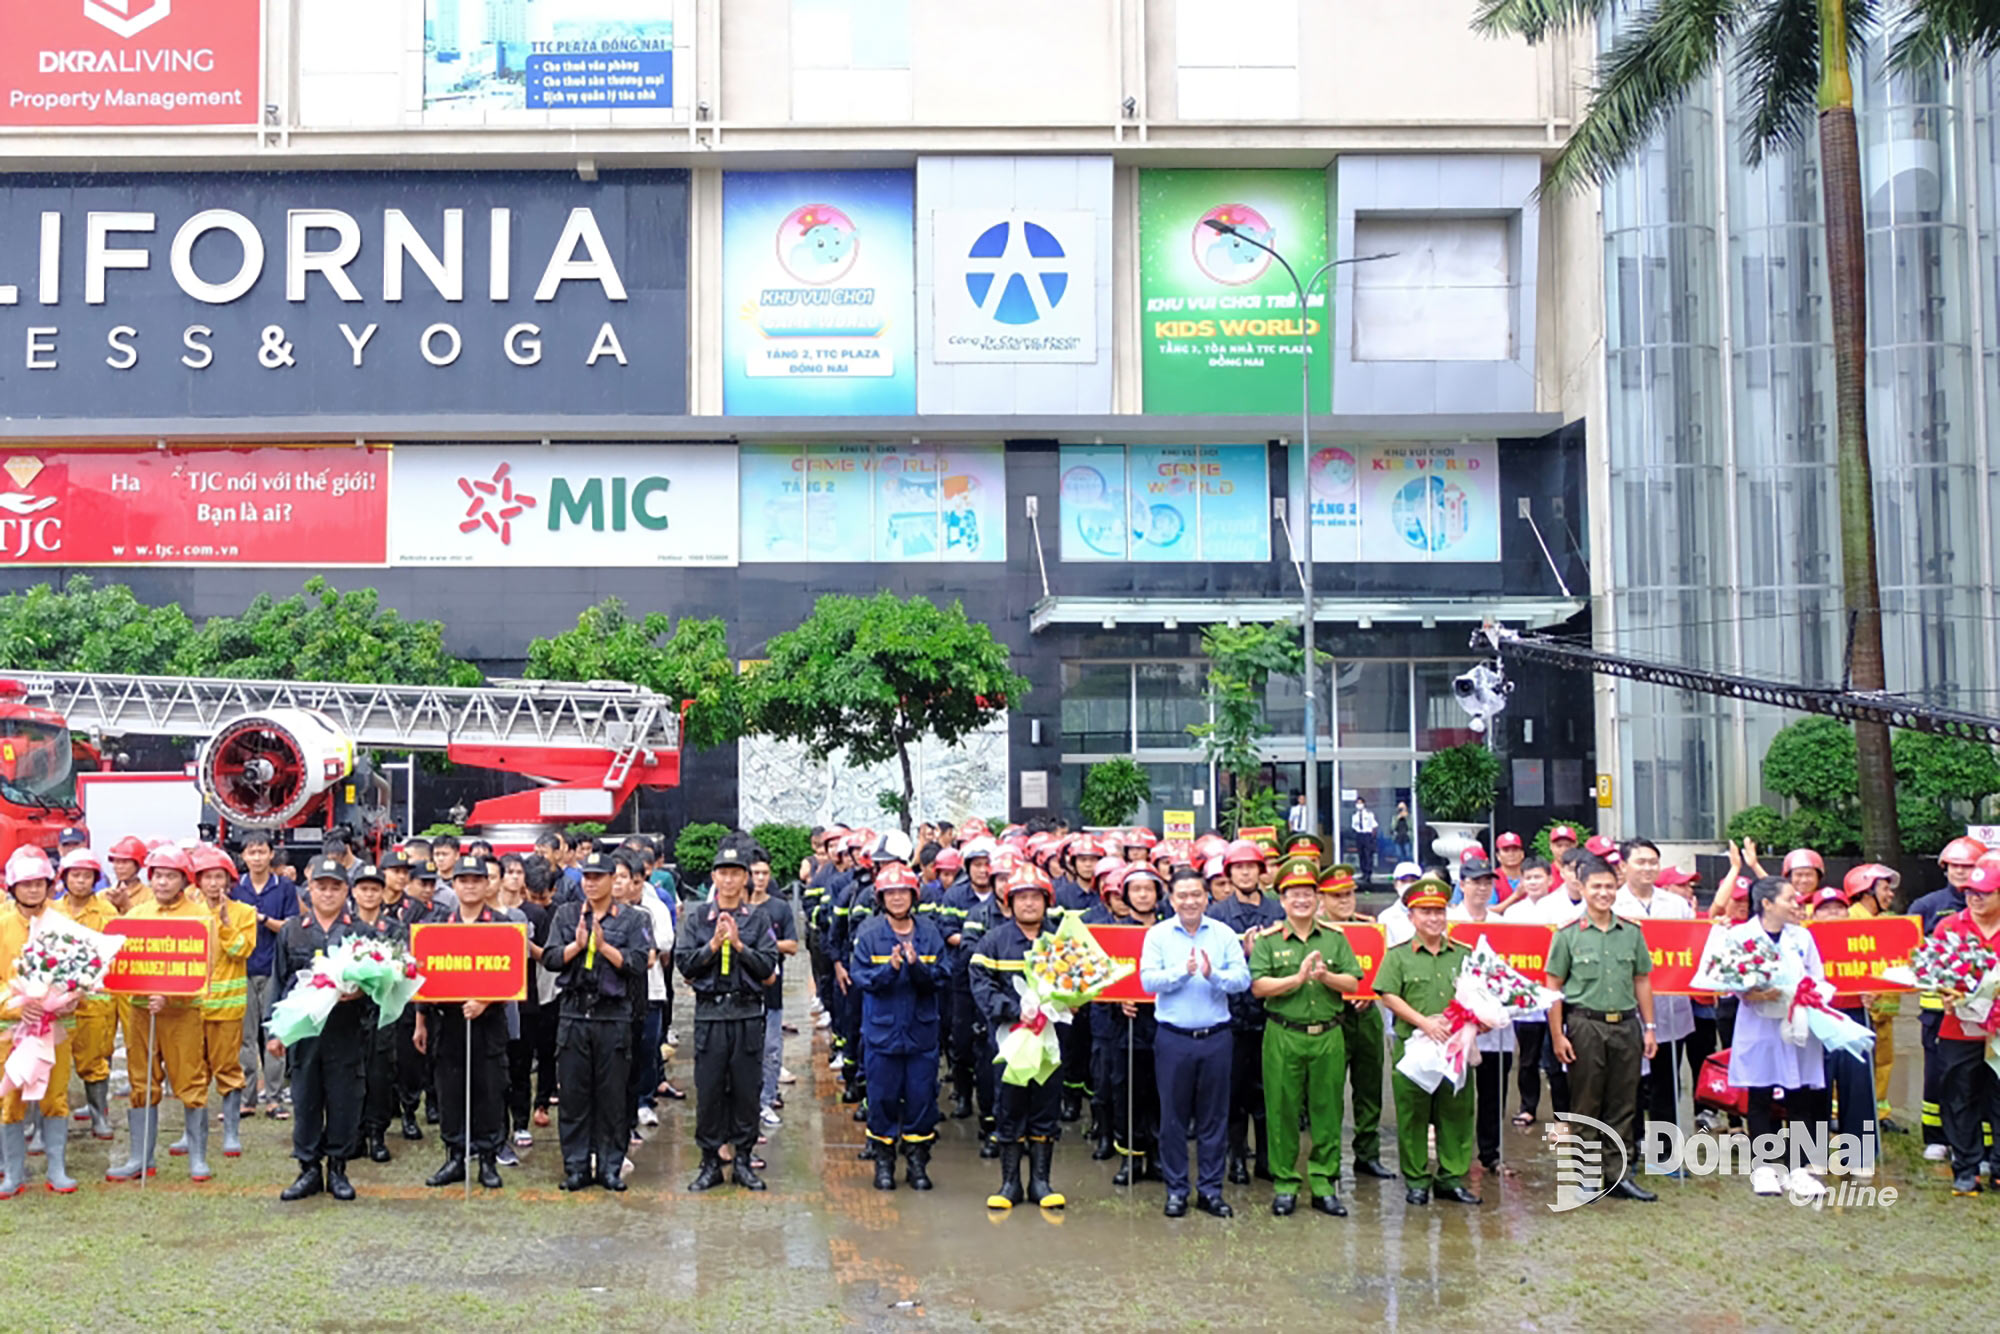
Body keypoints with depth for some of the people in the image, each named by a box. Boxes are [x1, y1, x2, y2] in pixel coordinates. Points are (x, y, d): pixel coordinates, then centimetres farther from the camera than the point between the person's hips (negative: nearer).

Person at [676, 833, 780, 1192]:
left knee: (747, 1089, 4)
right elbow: (683, 962, -1)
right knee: (708, 1091, 2)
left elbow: (768, 966, -2)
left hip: (747, 1012, 0)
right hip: (710, 1011, 0)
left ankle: (743, 1160, 16)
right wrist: (714, 944, -12)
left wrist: (739, 944, -13)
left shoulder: (759, 918, 5)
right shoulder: (696, 916, 5)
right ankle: (710, 1162, 13)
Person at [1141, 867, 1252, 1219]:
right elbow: (1148, 980, -9)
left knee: (1214, 1115, 7)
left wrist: (1213, 974, -22)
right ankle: (1176, 1189, 15)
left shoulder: (1224, 933, 4)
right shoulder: (1158, 935, 2)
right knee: (1173, 1116, 4)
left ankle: (1211, 1189, 17)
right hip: (1173, 1038, -1)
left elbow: (1243, 979, -5)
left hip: (1216, 1037, 1)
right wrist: (1183, 971, -21)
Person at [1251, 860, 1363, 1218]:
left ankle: (1324, 1184, 15)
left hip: (1329, 1036, 2)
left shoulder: (1335, 938, 9)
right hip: (1283, 1037, -2)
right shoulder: (1268, 940, 2)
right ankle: (1284, 1184, 12)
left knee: (1327, 1112, 6)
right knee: (1282, 1112, 2)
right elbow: (1258, 986, -7)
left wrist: (1326, 977, -14)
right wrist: (1297, 978, -16)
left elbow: (1353, 983, 4)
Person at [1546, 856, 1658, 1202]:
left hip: (1626, 1023, 3)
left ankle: (1619, 1174, 14)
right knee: (1587, 1106, 2)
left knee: (1623, 1104, 6)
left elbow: (1642, 981, 14)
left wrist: (1649, 1027, 9)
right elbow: (1554, 986, -1)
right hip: (1586, 1024, -3)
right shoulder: (1568, 934, -1)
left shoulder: (1632, 932, 8)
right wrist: (1557, 1035, -6)